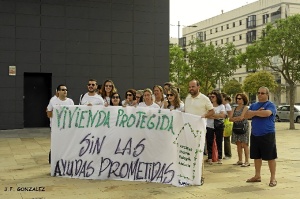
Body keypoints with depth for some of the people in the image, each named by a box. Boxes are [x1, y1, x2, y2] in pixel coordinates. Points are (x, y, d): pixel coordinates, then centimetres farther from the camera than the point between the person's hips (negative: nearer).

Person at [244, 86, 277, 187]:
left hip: (267, 135, -6)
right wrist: (258, 112, -13)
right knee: (257, 156, 12)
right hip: (255, 135, 6)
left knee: (270, 157, -1)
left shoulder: (270, 105, -4)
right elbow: (246, 115, 1)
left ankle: (273, 178, 7)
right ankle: (257, 176, 24)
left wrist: (254, 113, -10)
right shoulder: (253, 105, 14)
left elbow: (267, 113, -24)